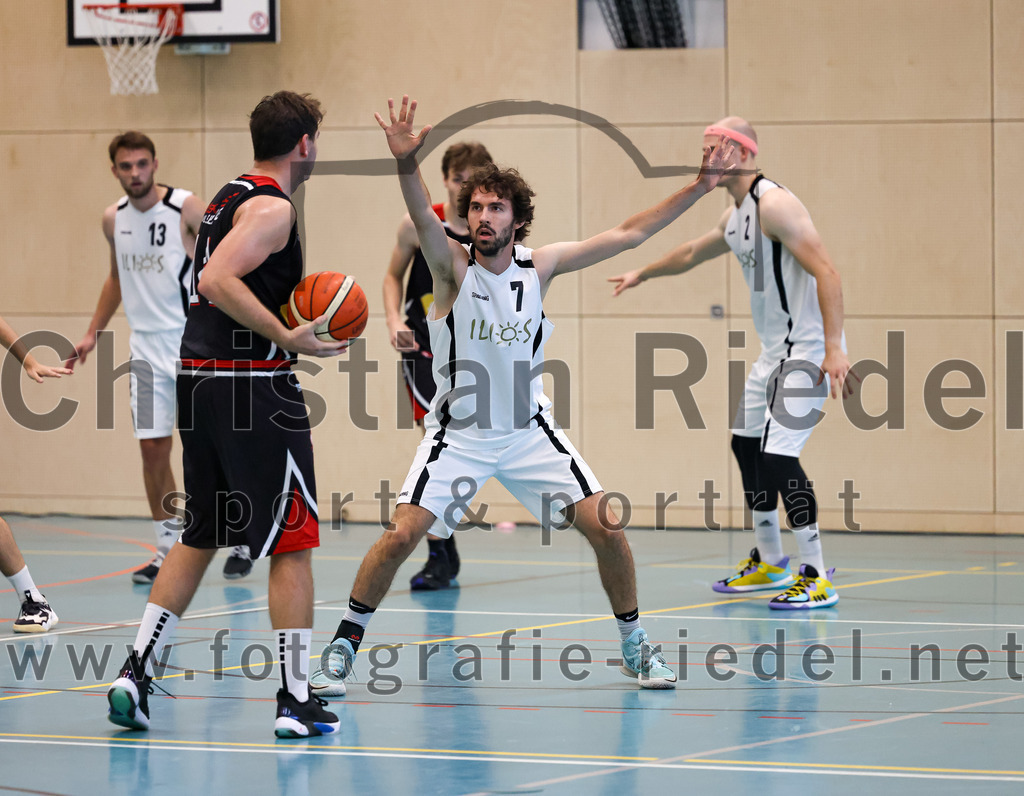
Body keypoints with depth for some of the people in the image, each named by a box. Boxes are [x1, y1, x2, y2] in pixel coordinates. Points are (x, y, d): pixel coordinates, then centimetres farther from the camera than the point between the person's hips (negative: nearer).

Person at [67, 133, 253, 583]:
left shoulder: (187, 209, -10)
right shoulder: (114, 219, 7)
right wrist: (93, 334, 20)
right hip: (146, 346, 5)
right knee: (153, 446, 2)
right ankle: (167, 550, 10)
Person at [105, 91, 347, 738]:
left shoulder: (229, 197, 17)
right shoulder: (273, 208, -12)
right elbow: (217, 279, -25)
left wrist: (289, 325, 19)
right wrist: (288, 338, -24)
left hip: (201, 378, 9)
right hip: (254, 386, -9)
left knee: (201, 538, 16)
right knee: (294, 542, -1)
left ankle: (136, 673, 9)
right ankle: (297, 700, 0)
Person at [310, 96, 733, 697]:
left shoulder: (539, 266, -3)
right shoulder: (453, 265, -13)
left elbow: (629, 235, 1)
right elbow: (423, 216, -34)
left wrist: (700, 187, -4)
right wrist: (406, 163, -55)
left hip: (530, 432, 3)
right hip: (459, 436, -3)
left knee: (607, 528, -5)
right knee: (400, 536, -16)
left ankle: (635, 646, 16)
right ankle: (344, 646, 2)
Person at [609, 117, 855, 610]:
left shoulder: (773, 205, -18)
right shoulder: (736, 217, 13)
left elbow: (826, 271, -26)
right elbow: (691, 255, 35)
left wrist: (834, 349, -33)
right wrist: (643, 274, 51)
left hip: (808, 348, -10)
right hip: (774, 349, 10)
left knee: (779, 454, -18)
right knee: (747, 444, 19)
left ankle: (816, 578, -14)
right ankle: (768, 562, 34)